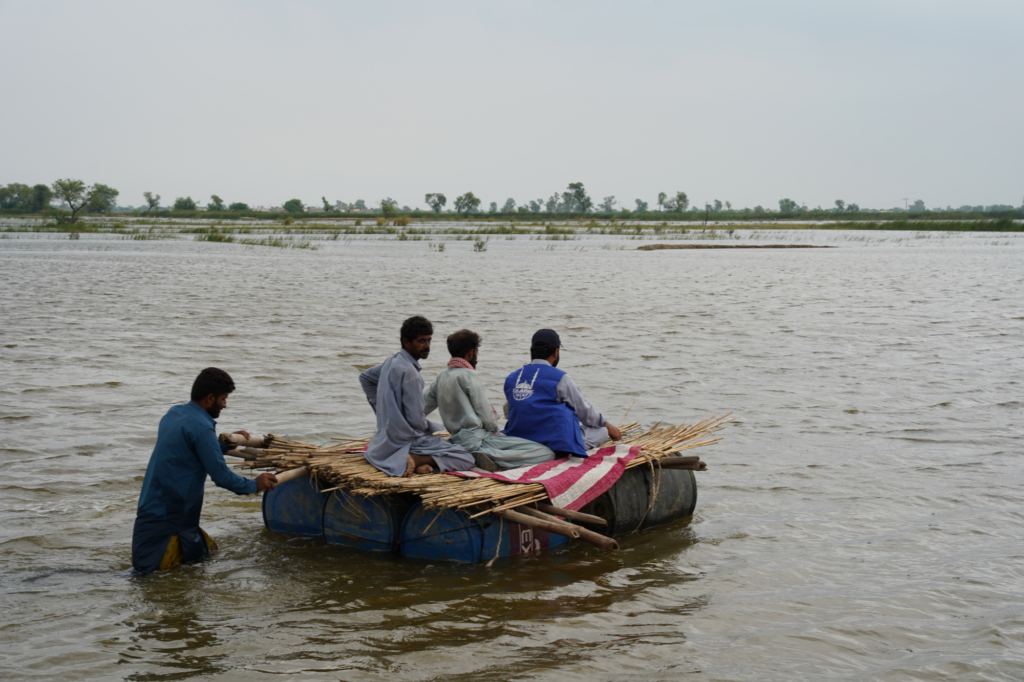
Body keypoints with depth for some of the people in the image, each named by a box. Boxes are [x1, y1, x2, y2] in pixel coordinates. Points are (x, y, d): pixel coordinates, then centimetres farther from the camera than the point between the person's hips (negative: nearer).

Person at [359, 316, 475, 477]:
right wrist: (435, 427, 2)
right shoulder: (408, 372, -21)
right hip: (407, 439, -9)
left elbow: (365, 377, 27)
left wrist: (381, 408, 24)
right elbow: (416, 420, -20)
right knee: (466, 459, -9)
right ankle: (417, 460, -22)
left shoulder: (391, 362, 7)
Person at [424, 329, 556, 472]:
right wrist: (494, 428, 11)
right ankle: (490, 455, -21)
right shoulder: (468, 375, -9)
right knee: (547, 454, -15)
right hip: (477, 438, -9)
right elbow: (484, 411, -7)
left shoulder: (441, 377, 14)